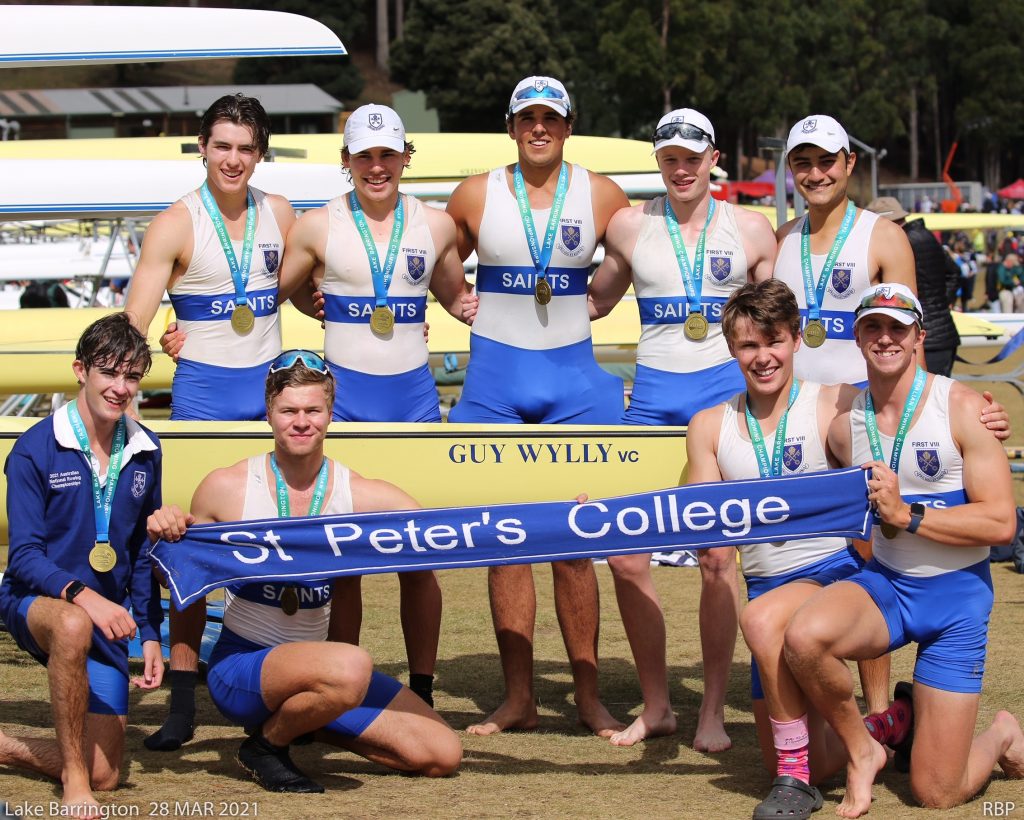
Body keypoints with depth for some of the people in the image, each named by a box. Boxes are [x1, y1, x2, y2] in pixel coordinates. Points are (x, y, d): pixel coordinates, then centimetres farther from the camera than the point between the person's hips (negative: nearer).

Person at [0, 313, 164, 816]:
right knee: (73, 626, -44)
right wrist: (82, 594, -33)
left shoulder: (144, 453, 5)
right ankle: (72, 779, -29)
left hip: (107, 619, 5)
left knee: (104, 777, -2)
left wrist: (150, 634, 7)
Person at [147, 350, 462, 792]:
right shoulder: (227, 488, -9)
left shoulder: (359, 496, -5)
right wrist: (165, 535, -17)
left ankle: (298, 723, 16)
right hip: (239, 666, -5)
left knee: (442, 755, -2)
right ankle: (266, 743, -5)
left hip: (312, 663, 5)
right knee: (349, 667, -37)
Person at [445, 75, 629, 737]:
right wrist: (471, 310, 5)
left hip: (572, 377, -1)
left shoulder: (600, 196, 1)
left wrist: (590, 306, 8)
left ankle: (589, 697, 5)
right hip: (496, 377, 1)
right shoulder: (477, 195, 2)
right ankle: (518, 698, 6)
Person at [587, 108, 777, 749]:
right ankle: (656, 705, 13)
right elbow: (597, 300, 22)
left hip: (726, 389, -2)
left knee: (718, 555, -7)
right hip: (654, 394, 2)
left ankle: (713, 711, 5)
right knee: (626, 557, -3)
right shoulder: (630, 226, 8)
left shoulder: (750, 229, 6)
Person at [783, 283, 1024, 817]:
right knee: (805, 635, -34)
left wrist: (906, 515, -20)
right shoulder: (845, 423, 2)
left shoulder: (960, 407, -11)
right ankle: (862, 751, -5)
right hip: (884, 585, 3)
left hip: (957, 596, -3)